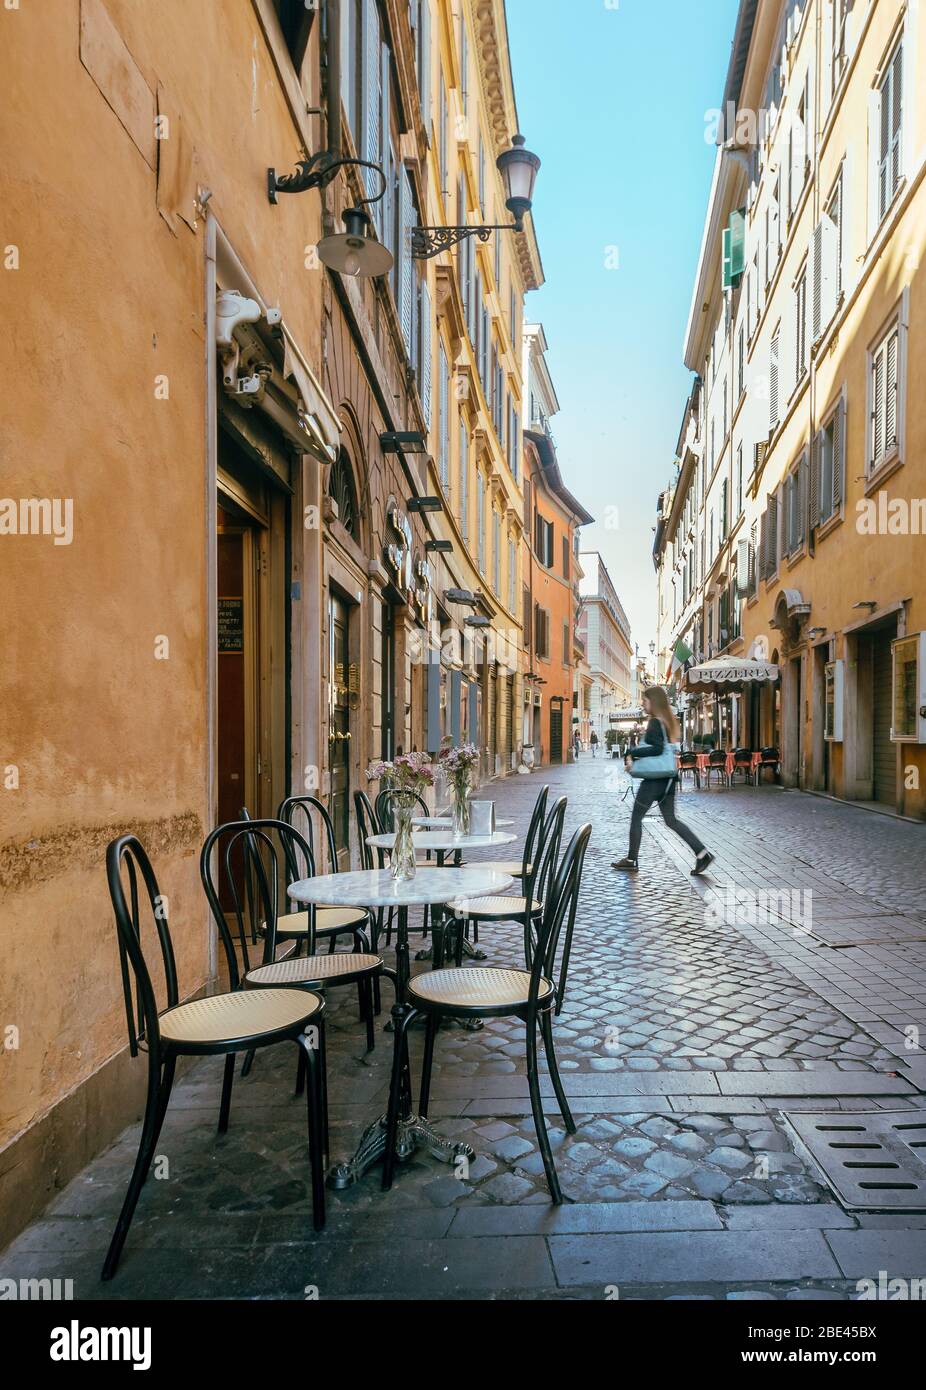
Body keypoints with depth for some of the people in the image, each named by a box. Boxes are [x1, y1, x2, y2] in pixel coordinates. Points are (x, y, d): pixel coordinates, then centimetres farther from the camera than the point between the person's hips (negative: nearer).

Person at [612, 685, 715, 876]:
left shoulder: (655, 722, -15)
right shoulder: (668, 720, 13)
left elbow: (657, 748, -26)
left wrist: (632, 753, -18)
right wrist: (634, 754, 2)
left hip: (654, 779, -9)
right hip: (667, 778, 9)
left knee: (636, 817, 4)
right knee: (671, 820, 11)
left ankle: (631, 860, 13)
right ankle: (702, 854, 4)